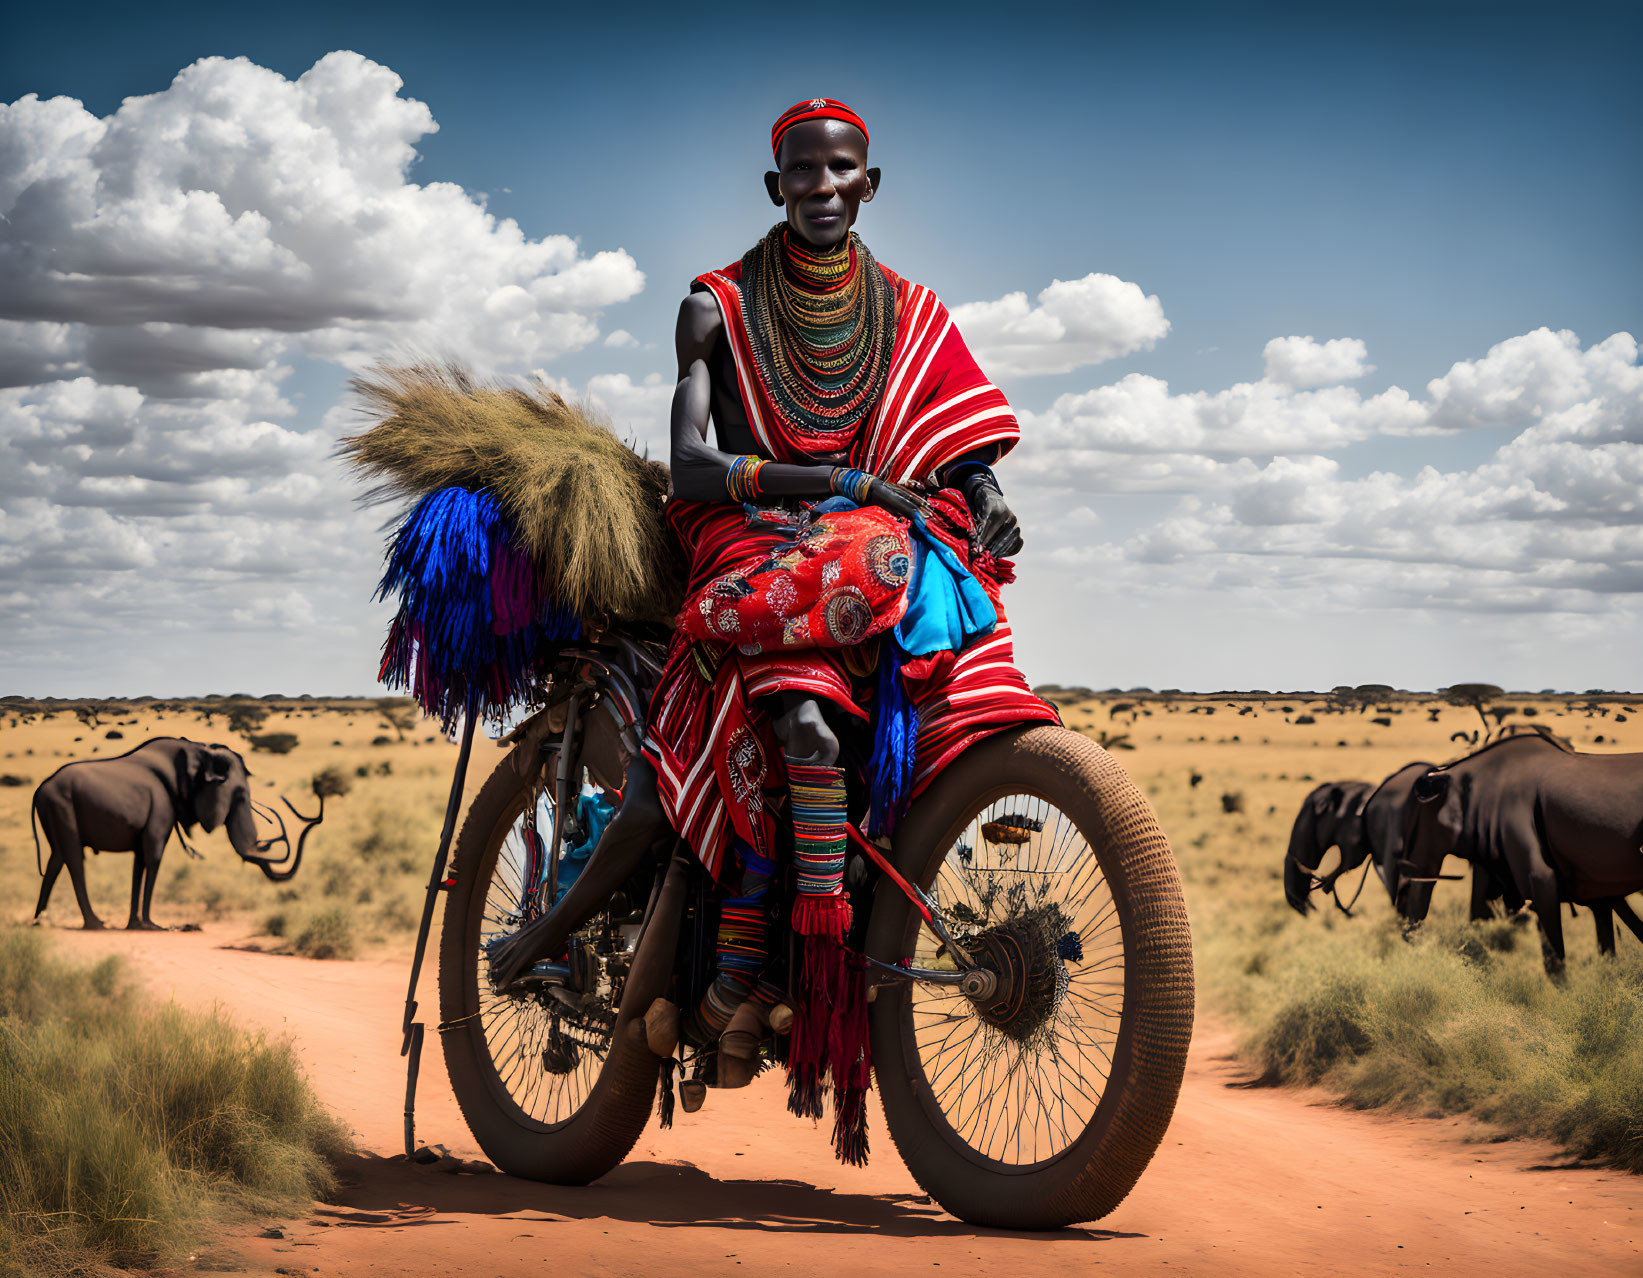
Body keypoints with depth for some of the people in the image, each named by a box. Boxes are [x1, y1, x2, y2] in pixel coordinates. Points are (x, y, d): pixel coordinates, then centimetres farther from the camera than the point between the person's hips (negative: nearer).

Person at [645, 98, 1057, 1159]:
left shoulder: (913, 315, 19)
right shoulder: (720, 307, 8)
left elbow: (967, 448, 13)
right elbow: (694, 464, -4)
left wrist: (989, 502, -12)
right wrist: (844, 484, -16)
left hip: (892, 552, 3)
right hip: (753, 546, -3)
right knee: (804, 720, -35)